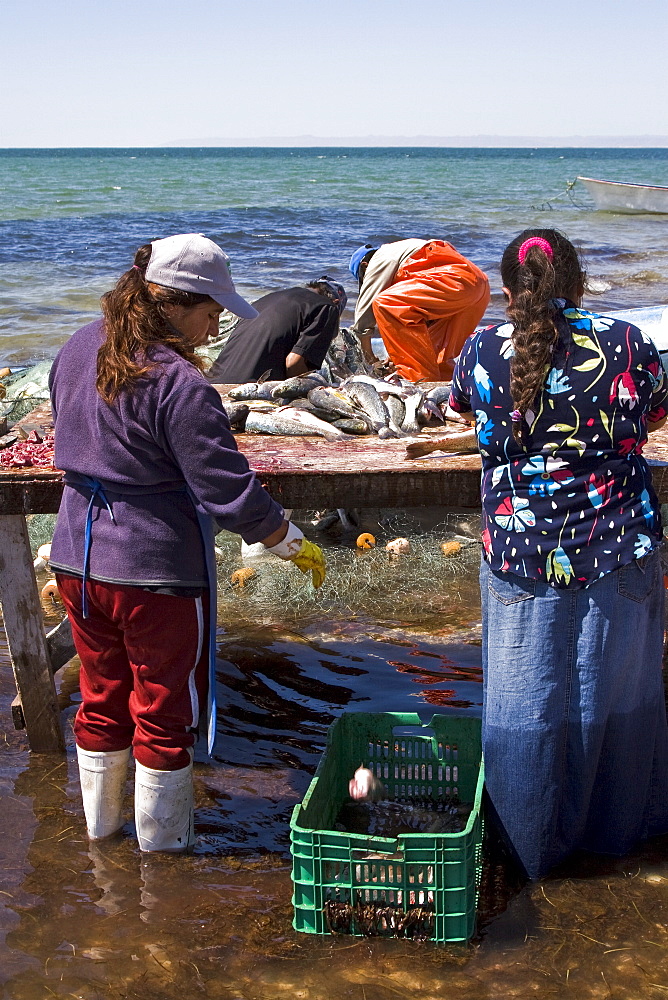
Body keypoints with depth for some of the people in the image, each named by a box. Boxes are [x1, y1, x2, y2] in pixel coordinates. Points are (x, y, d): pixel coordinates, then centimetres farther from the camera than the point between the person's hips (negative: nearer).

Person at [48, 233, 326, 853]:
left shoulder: (79, 348, 2)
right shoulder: (177, 383, -23)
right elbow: (229, 491, -21)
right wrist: (294, 546, -8)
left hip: (76, 559, 7)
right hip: (156, 569, -7)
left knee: (102, 696, 23)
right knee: (164, 709, 12)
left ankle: (99, 824, 39)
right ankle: (161, 840, 29)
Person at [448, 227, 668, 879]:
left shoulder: (482, 351, -5)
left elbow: (462, 408, 17)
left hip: (522, 556, 0)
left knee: (526, 702, 12)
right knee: (615, 691, 18)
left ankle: (532, 844, 26)